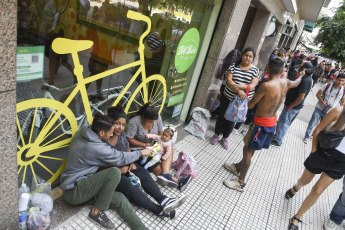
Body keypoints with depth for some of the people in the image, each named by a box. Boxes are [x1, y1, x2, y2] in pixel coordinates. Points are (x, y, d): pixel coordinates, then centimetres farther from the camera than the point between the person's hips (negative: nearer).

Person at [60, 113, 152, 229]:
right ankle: (97, 211, -9)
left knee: (120, 199, -6)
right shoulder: (96, 148, -26)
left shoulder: (82, 133, -1)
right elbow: (121, 158, -14)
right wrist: (141, 152, 2)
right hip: (73, 192, -9)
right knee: (115, 172, -27)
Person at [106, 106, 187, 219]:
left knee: (144, 174, -14)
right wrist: (118, 170, -24)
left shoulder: (121, 134, -2)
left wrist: (131, 163, -3)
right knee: (131, 187, -27)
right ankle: (159, 210, -22)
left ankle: (163, 201, -23)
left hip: (125, 164, 7)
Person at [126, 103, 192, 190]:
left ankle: (166, 174, -34)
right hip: (138, 148, -6)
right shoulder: (134, 122, -26)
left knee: (170, 150, -15)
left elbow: (160, 132, 3)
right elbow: (129, 139, -20)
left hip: (152, 145, 6)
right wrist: (144, 145, -21)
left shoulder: (157, 117, -10)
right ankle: (176, 181, -18)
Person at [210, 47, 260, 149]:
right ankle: (216, 135, 33)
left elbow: (252, 86, -13)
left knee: (232, 120, 13)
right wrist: (238, 90, -27)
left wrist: (236, 85, -26)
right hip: (227, 97, 0)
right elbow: (228, 80, -14)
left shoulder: (255, 70, -3)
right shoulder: (234, 66, -3)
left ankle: (225, 138, 31)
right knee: (222, 116, 12)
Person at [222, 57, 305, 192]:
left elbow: (250, 105, -19)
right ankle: (238, 167, 42)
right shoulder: (285, 83, -2)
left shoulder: (266, 86, -26)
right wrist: (301, 76, 46)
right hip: (273, 122, 8)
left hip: (261, 123, -8)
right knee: (251, 148, 22)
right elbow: (295, 83, 24)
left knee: (248, 150, 2)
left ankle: (240, 183, 11)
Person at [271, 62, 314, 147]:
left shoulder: (305, 81, -24)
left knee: (283, 123, 2)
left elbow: (300, 97, -27)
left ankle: (278, 141, 14)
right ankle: (277, 135, 36)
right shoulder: (308, 78, 8)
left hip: (293, 107, -10)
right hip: (293, 105, 10)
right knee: (282, 121, 21)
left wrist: (289, 107, -21)